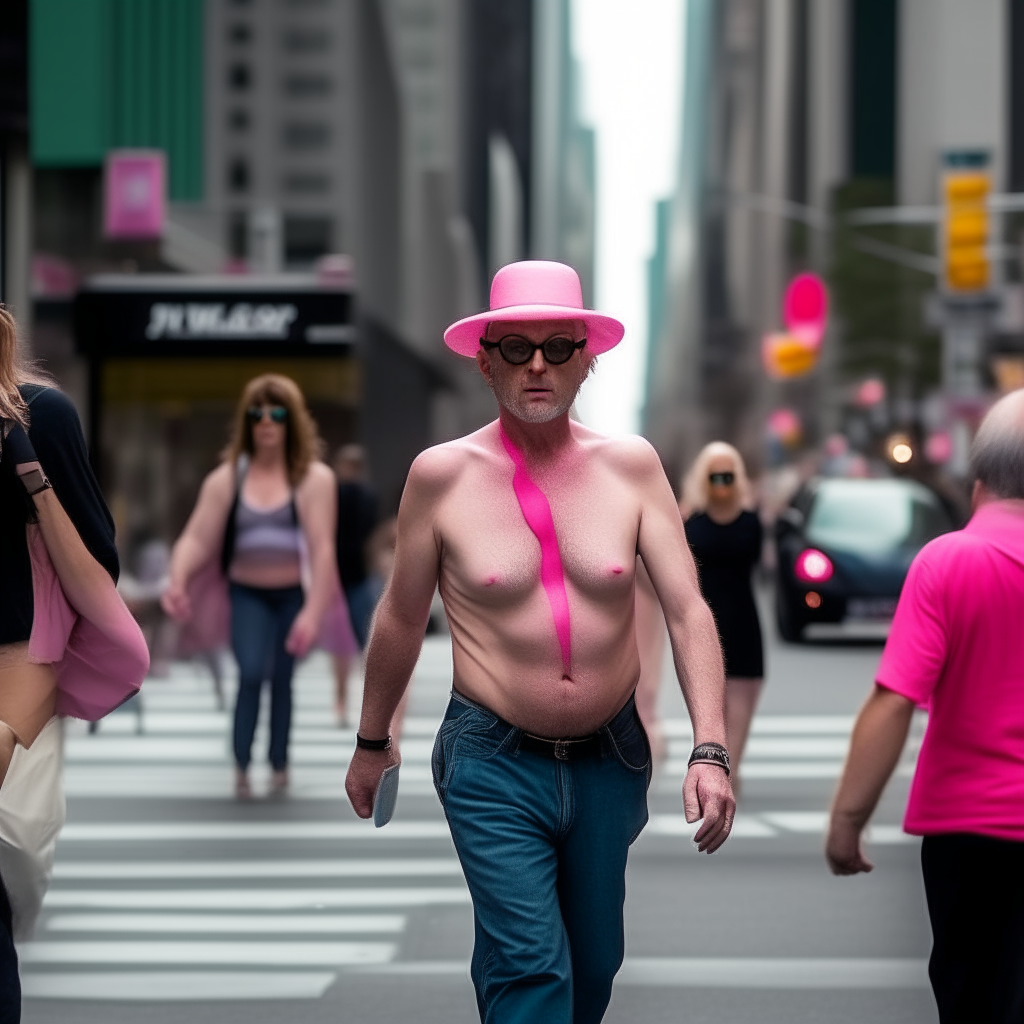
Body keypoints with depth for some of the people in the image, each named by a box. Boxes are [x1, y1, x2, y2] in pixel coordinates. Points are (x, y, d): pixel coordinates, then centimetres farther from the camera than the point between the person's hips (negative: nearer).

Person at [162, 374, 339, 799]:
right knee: (251, 673, -17)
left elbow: (322, 548, -19)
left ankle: (279, 764, 24)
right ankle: (241, 766, -8)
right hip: (248, 594, 0)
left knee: (281, 680, 9)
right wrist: (178, 580, -34)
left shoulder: (314, 478, -13)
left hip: (294, 595, 0)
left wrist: (312, 612, -27)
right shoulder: (227, 478, -7)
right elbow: (197, 537, -15)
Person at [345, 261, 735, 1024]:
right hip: (494, 762, -3)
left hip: (611, 759, 3)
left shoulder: (631, 466, -3)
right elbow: (401, 620, 5)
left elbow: (688, 610, -7)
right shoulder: (443, 475, -7)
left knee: (594, 962, 16)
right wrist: (372, 743, 14)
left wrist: (710, 750, -17)